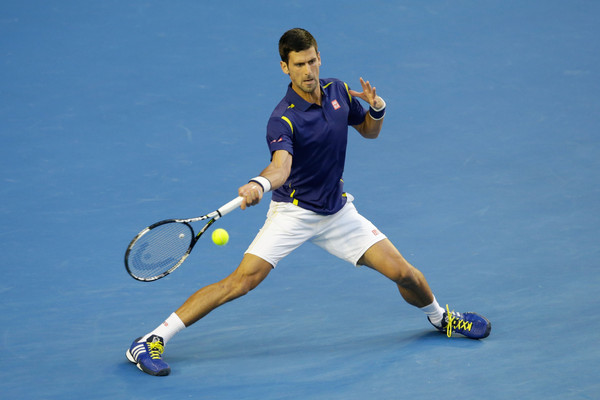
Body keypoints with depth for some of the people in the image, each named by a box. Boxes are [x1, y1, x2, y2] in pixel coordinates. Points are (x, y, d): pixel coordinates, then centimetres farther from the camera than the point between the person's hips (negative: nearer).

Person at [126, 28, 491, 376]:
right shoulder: (283, 119, -22)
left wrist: (377, 109, -9)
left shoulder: (338, 92, -2)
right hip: (293, 213, -5)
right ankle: (152, 341, -17)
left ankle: (440, 317, 34)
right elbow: (281, 164, -40)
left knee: (403, 273, -1)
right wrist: (261, 183, -63)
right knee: (242, 281, -20)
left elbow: (369, 131, 14)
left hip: (337, 211, 5)